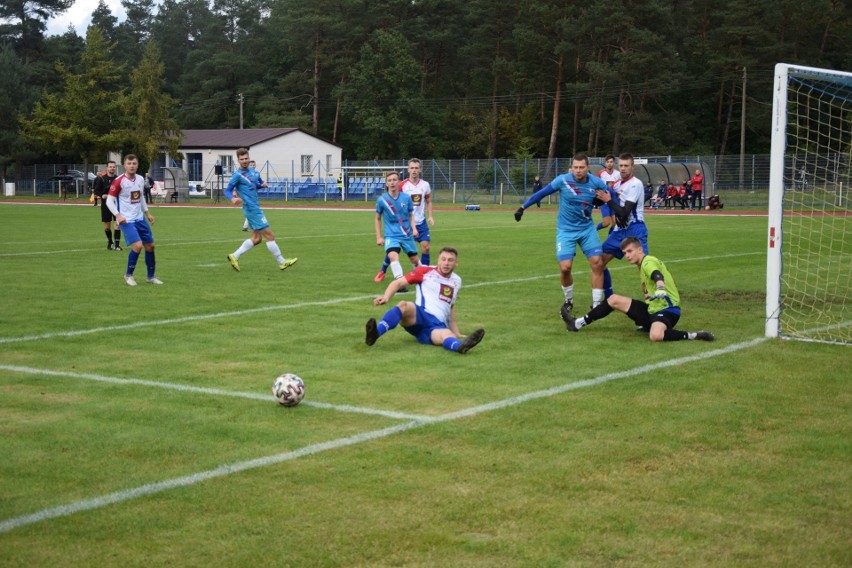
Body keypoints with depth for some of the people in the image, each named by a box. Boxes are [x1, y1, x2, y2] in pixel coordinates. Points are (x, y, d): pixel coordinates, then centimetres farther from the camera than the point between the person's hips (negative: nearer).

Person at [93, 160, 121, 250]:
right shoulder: (102, 179, -2)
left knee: (117, 224, -11)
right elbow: (96, 191, -2)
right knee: (107, 226, 9)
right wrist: (102, 195, -19)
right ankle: (110, 242, 31)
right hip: (105, 205, 0)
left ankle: (117, 244, -7)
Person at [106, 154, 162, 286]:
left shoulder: (140, 180, 6)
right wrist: (118, 215, -24)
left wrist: (147, 213, 21)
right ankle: (128, 275, 0)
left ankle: (151, 276, 25)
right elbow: (109, 201, -12)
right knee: (138, 245, -20)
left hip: (140, 218, 7)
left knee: (150, 245, 9)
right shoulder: (119, 181, -14)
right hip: (126, 220, -7)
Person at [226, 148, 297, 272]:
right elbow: (227, 190, -9)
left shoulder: (248, 172, 12)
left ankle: (234, 256, 13)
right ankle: (282, 262, 3)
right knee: (270, 236, -5)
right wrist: (232, 198, -31)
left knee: (256, 238, 11)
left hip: (255, 208, 9)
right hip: (252, 209, -9)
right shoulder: (238, 175, -11)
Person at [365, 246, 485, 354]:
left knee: (449, 337, -36)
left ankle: (461, 346, -74)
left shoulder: (456, 281, 22)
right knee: (403, 305, -38)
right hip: (418, 316, -2)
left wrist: (456, 333, 29)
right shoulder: (425, 271, 8)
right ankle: (375, 333, -60)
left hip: (438, 325, 2)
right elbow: (398, 283, 3)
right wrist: (386, 297, -16)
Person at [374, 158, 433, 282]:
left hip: (420, 222, 2)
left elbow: (428, 201, 13)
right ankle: (382, 272, 20)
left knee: (425, 246, -9)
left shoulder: (425, 185, 1)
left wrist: (430, 216, -1)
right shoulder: (402, 185, -9)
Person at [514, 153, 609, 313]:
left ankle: (596, 304, 3)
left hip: (587, 229, 2)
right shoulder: (563, 180, -15)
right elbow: (542, 193, -5)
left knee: (597, 263, -9)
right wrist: (523, 207, -4)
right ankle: (568, 301, 16)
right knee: (565, 267, -11)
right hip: (566, 230, -2)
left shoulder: (596, 182, -10)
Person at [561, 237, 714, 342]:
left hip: (667, 310, -10)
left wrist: (660, 289, -53)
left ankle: (693, 336, -25)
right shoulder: (643, 266, 17)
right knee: (614, 299, 10)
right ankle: (578, 324, 16)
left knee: (655, 336, -41)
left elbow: (658, 276, -35)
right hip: (652, 309, 10)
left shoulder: (648, 262, -13)